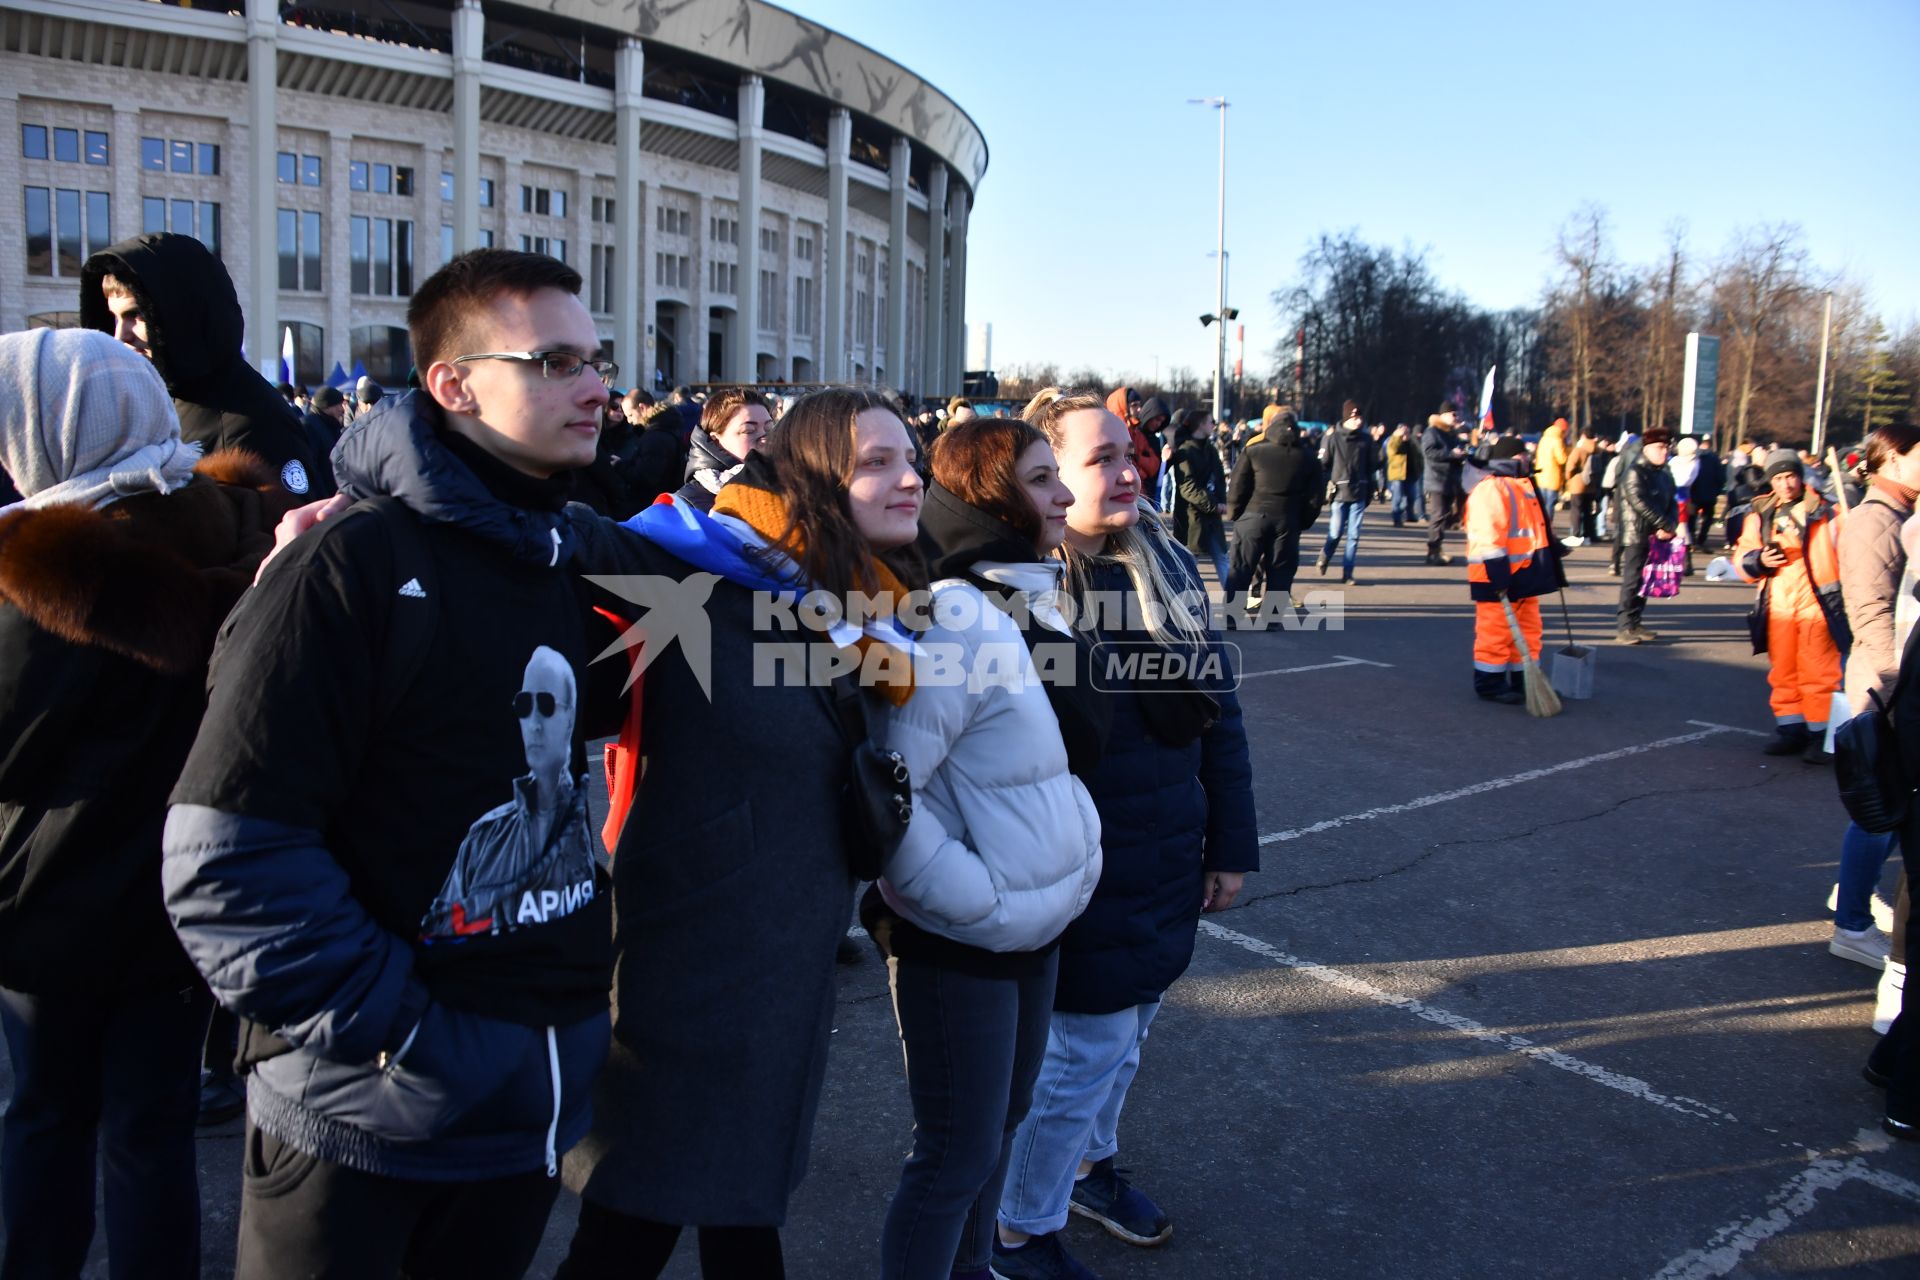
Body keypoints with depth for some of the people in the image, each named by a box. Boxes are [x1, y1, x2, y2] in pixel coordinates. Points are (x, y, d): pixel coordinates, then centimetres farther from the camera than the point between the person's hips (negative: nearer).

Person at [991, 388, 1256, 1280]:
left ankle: (1089, 1163, 50)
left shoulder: (1167, 565, 2)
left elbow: (1218, 708, 7)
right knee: (1079, 1053, 6)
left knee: (1124, 1036, 23)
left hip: (1168, 869, 7)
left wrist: (1231, 842, 8)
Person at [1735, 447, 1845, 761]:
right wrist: (1759, 561, -8)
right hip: (1778, 606, 4)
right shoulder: (1760, 515, 9)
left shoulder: (1825, 510, -1)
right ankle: (1791, 729, 20)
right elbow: (1741, 556, 14)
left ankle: (1821, 735, 4)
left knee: (1818, 673, -3)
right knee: (1782, 672, 10)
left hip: (1816, 603, -4)